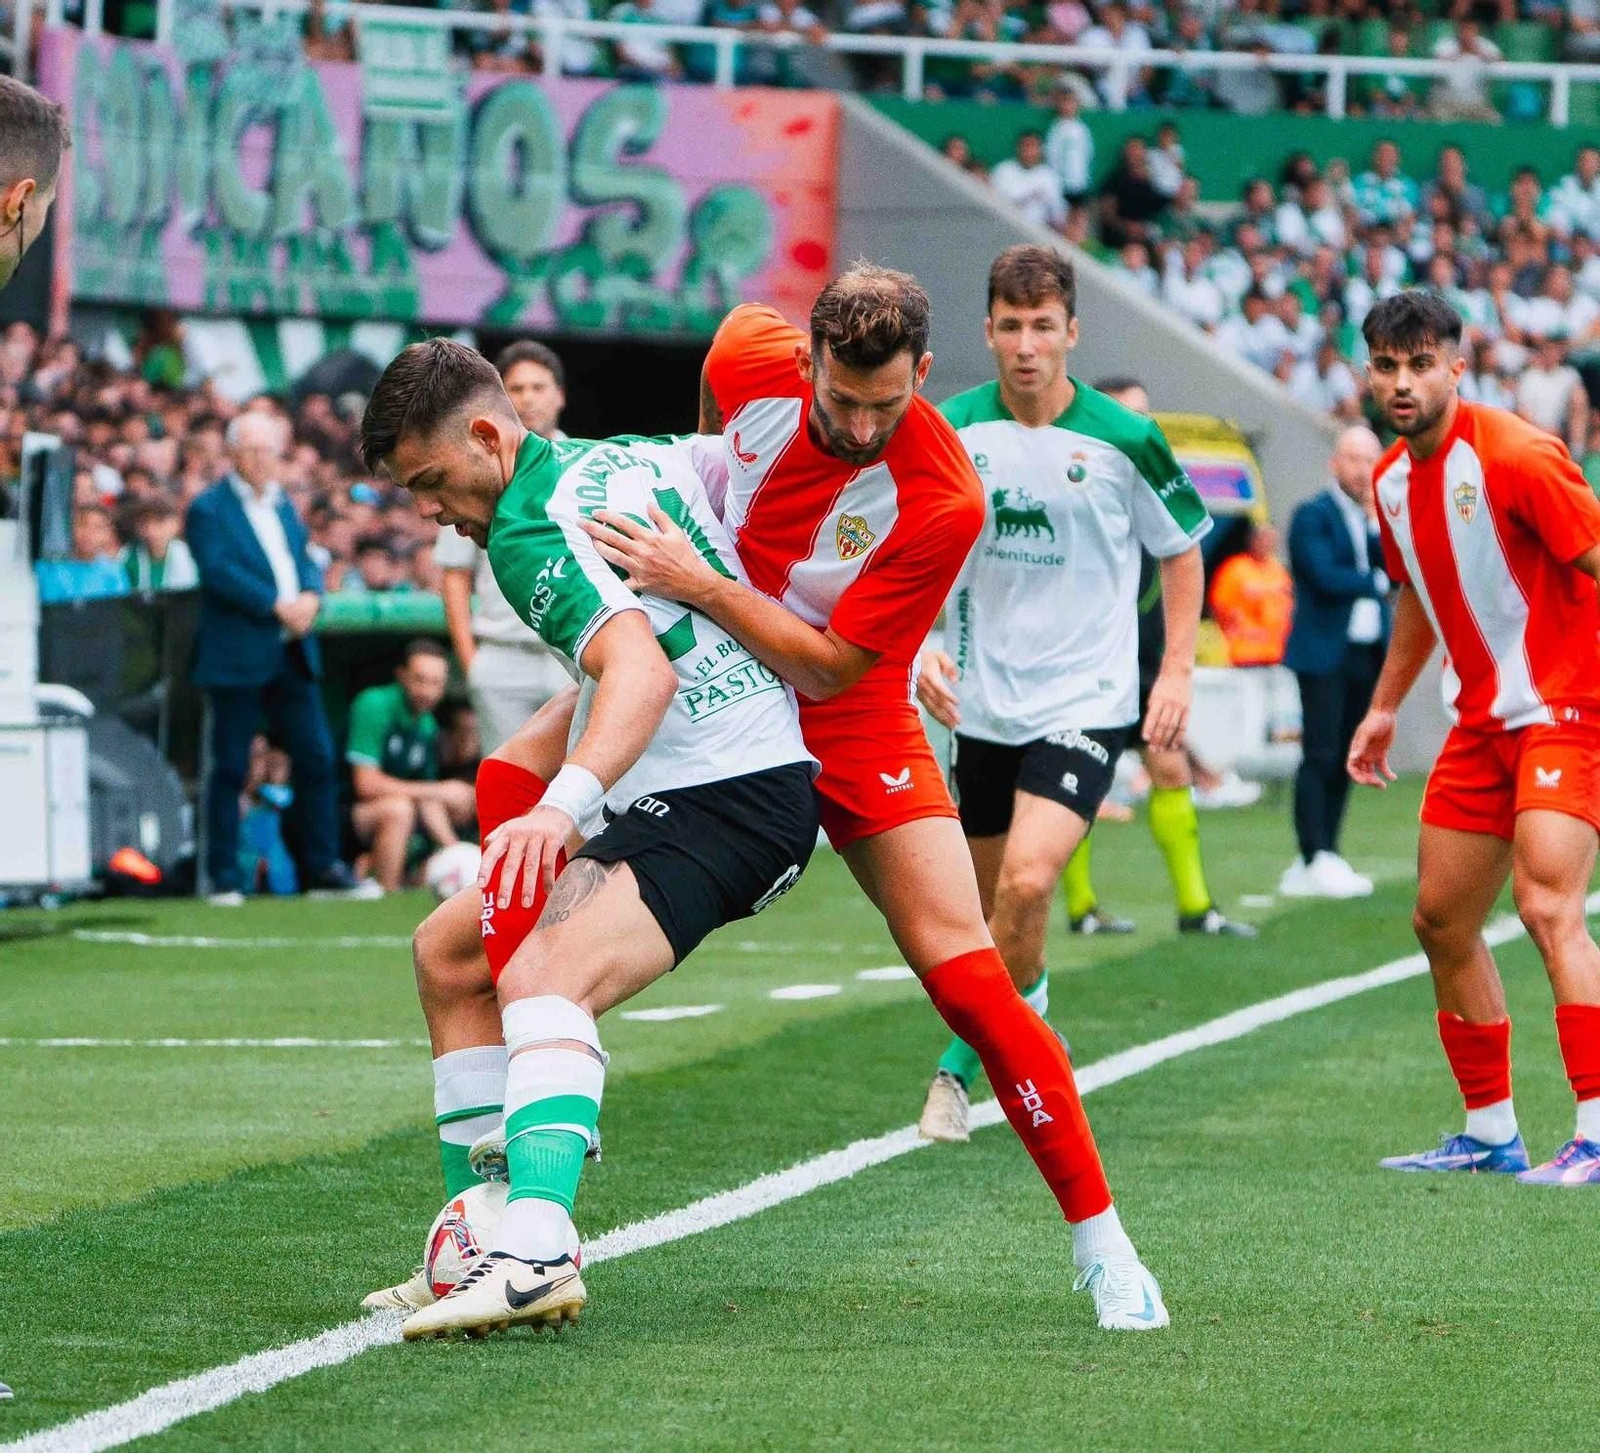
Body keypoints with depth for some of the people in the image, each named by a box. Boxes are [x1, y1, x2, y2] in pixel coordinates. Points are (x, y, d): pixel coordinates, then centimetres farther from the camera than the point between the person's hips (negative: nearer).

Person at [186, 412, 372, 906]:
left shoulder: (283, 506, 19)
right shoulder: (208, 509, -3)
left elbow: (305, 561, 15)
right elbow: (218, 570, -15)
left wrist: (310, 597, -7)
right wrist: (277, 606, -19)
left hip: (292, 655, 6)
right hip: (236, 657, -6)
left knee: (317, 759, 3)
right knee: (230, 768, -2)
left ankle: (324, 869, 9)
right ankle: (223, 879, 3)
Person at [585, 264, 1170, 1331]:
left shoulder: (942, 501, -28)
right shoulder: (756, 361, -17)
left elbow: (828, 668, -26)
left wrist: (698, 585, -34)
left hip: (852, 724, -4)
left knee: (970, 980, -14)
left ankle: (1102, 1245, -4)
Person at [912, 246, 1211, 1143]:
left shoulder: (1124, 439, -9)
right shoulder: (954, 431, -2)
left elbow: (1182, 549, 6)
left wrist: (1178, 671, -1)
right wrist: (919, 648, -4)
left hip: (1086, 702, -4)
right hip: (982, 702, 4)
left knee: (1028, 880, -22)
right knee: (991, 897, 11)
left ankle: (963, 1063, -8)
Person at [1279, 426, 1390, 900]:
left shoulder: (1380, 517, 16)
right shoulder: (1312, 516, -4)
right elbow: (1326, 577, -16)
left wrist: (1378, 522, -6)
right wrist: (1376, 582, -4)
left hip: (1369, 654, 6)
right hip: (1325, 652, -6)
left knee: (1345, 761, 5)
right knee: (1320, 756, -10)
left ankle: (1314, 865, 8)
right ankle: (1317, 861, -10)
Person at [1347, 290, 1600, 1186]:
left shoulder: (1515, 457, -17)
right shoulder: (1392, 482, 8)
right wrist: (1385, 707, 29)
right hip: (1482, 724, 8)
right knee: (1443, 921, 8)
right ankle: (1492, 1133, 20)